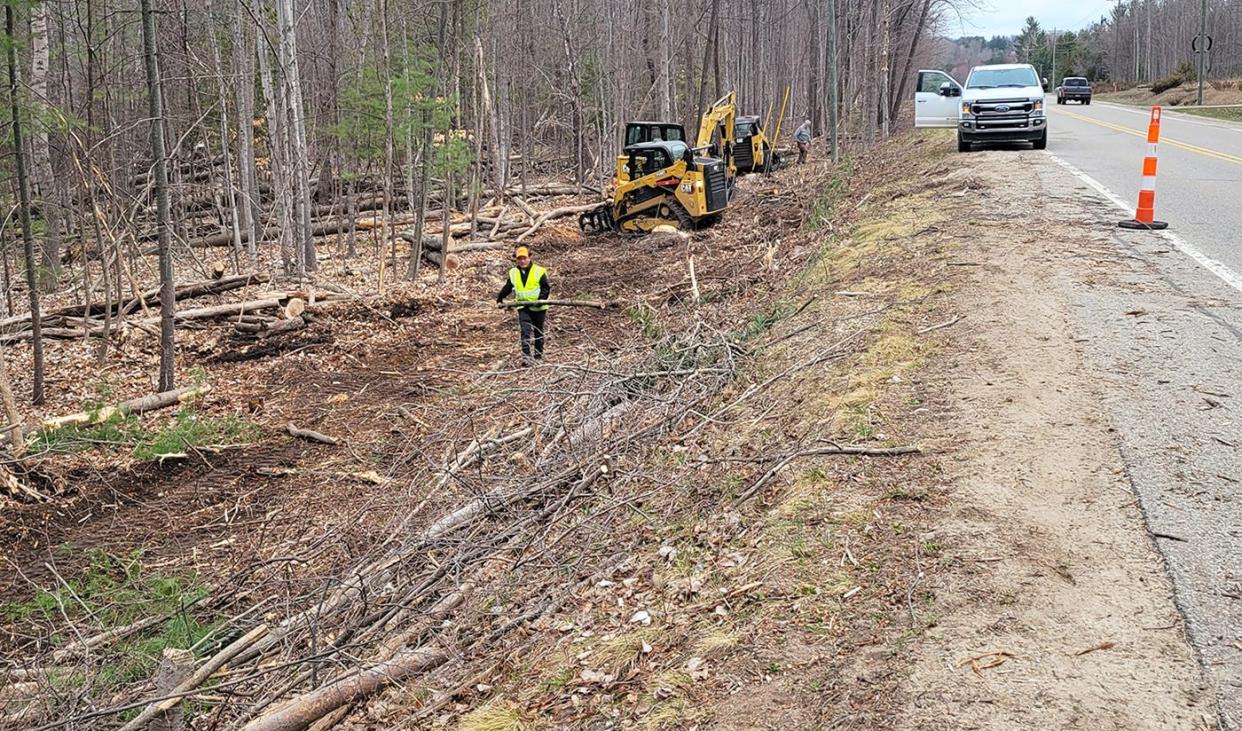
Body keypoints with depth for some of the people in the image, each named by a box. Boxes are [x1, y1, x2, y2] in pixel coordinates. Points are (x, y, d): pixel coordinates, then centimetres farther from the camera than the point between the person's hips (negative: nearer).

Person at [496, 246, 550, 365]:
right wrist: (499, 299, 12)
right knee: (525, 332, -13)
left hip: (538, 308, -2)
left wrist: (541, 299, -24)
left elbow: (546, 288, -9)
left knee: (538, 333, 10)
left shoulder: (539, 271, -7)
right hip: (523, 308, 2)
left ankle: (538, 356, 22)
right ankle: (526, 357, -20)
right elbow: (507, 288, 16)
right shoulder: (513, 273, 5)